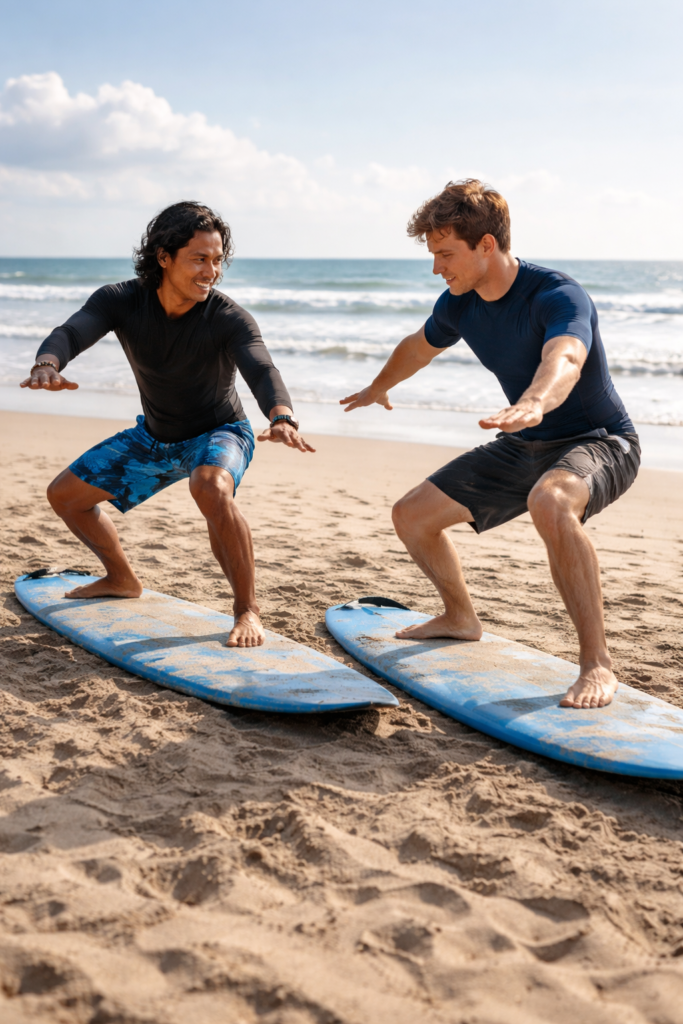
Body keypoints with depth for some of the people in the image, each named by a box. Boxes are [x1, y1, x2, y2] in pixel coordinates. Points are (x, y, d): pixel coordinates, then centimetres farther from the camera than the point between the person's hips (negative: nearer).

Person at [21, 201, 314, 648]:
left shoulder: (230, 319, -26)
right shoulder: (120, 301, -18)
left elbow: (262, 371, -42)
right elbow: (70, 333, -34)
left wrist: (282, 417, -65)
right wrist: (47, 366, -59)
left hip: (219, 432, -5)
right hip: (153, 438, 5)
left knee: (211, 489, -40)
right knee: (65, 494, 9)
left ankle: (248, 610, -24)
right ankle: (122, 579, 32)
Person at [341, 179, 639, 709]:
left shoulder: (558, 296, -26)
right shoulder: (460, 304, -4)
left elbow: (563, 361, -49)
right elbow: (419, 347, 19)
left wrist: (535, 404, -70)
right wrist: (379, 388, 36)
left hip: (600, 442, -8)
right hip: (523, 448, 8)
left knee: (549, 502, -42)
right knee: (412, 515, 5)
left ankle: (597, 663, -30)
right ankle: (460, 616, 32)